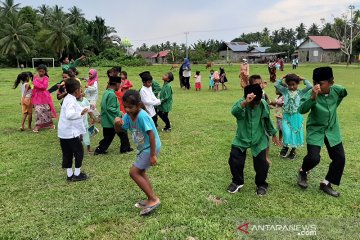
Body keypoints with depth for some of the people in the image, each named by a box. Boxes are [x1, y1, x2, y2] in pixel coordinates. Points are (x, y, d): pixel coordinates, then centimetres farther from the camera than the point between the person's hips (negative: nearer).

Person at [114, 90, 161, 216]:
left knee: (134, 172, -9)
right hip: (144, 147, 9)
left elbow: (151, 135, -27)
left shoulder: (142, 116, -27)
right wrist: (117, 123, -23)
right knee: (140, 172, 19)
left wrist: (153, 155, -25)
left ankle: (153, 199, -2)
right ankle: (151, 199, 32)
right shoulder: (128, 115, -3)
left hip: (150, 147, -9)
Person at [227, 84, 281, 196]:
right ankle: (237, 182, 24)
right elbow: (234, 112, -40)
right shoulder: (241, 102, -16)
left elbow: (267, 121, 10)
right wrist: (245, 102, -56)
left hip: (259, 139, 1)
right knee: (234, 160, -4)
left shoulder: (263, 104, -7)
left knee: (261, 164, -1)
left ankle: (261, 184, 26)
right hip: (242, 138, 0)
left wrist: (273, 134, 18)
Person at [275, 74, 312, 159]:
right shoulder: (285, 91, 0)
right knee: (287, 133, -13)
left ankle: (293, 150, 26)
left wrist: (303, 79, -3)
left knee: (295, 133, 9)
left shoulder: (301, 92, -1)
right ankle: (285, 147, 11)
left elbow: (310, 86, -13)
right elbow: (276, 84, -7)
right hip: (286, 116, 0)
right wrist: (282, 78, -2)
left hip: (296, 116, 0)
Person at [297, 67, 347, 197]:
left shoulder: (337, 89, -10)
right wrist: (313, 97, -49)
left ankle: (326, 184, 21)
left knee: (340, 158, 5)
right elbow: (301, 110, -38)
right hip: (315, 130, -4)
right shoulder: (311, 93, -22)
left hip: (332, 130, 5)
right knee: (313, 157, -16)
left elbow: (344, 93, 16)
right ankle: (303, 172, 18)